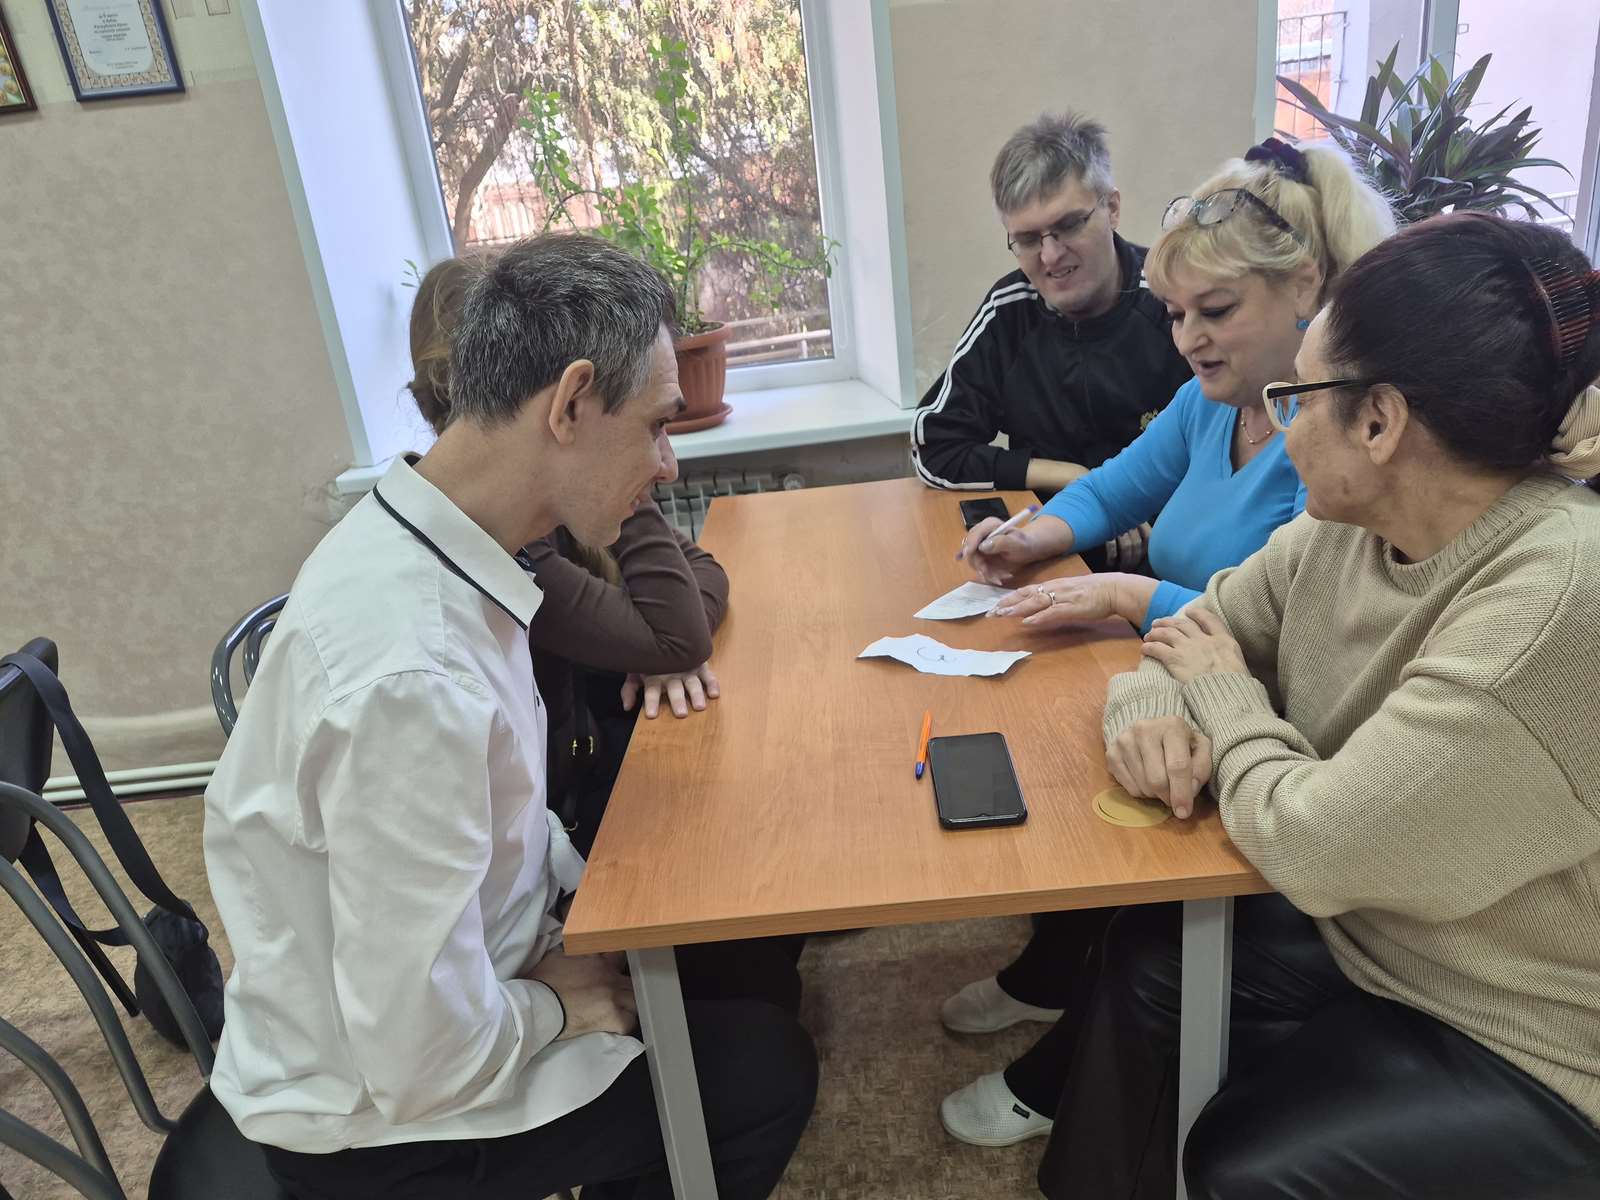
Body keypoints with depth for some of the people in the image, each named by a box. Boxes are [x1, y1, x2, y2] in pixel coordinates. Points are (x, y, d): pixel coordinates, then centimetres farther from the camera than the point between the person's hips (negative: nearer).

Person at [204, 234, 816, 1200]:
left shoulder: (422, 542, -9)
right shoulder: (411, 677, -38)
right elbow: (420, 1060, -30)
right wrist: (561, 1005, -12)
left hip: (444, 979, 7)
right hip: (372, 1116, -7)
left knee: (758, 976, 15)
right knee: (769, 1070, 3)